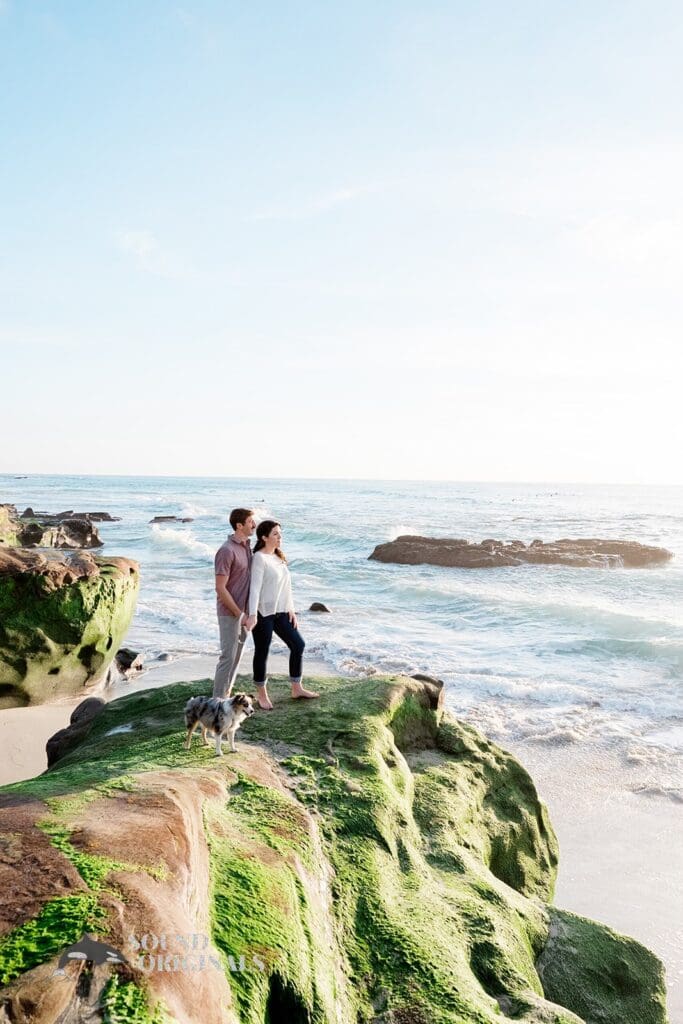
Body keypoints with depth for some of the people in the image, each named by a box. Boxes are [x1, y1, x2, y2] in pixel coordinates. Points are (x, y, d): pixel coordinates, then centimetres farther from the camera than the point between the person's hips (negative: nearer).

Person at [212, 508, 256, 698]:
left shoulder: (246, 546, 6)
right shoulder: (226, 551, -20)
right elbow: (220, 588, -21)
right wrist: (239, 614, -18)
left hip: (243, 610, 8)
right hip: (230, 612, -8)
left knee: (237, 654, 16)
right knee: (228, 656, -2)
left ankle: (226, 694, 28)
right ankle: (219, 699, 8)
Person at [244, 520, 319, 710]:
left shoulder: (279, 556, 12)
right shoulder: (259, 558, -12)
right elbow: (255, 587, -20)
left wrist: (291, 609, 11)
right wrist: (253, 615, -27)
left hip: (280, 612, 8)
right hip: (263, 612, -8)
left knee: (298, 644, 9)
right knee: (262, 652, 4)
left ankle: (296, 689, 22)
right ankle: (262, 694, 19)